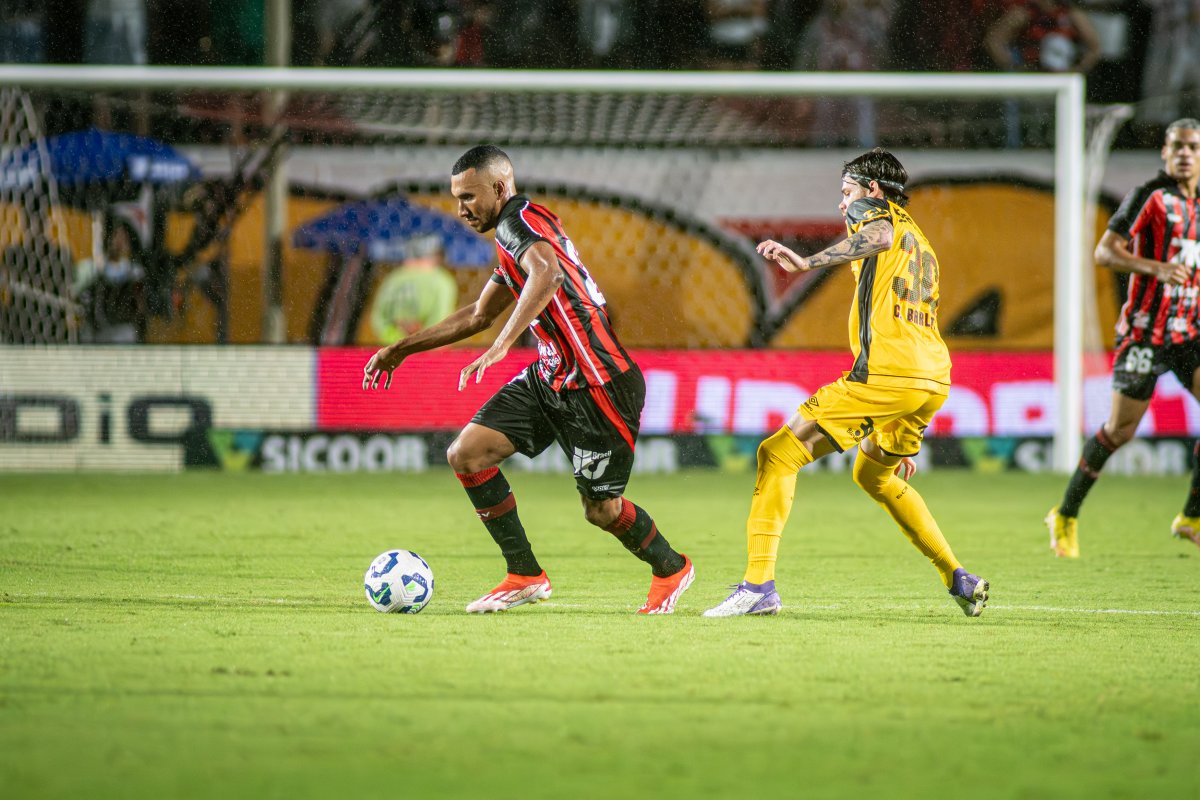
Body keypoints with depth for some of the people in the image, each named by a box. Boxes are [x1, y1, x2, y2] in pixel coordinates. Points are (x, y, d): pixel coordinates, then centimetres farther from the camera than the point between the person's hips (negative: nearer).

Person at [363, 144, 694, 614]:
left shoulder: (519, 220, -14)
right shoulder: (513, 239, 17)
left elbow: (547, 274, -37)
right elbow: (479, 316, 31)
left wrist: (502, 345, -44)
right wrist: (402, 349, 31)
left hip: (597, 385, -10)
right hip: (549, 377, 10)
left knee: (601, 510, 1)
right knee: (466, 454, -3)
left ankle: (670, 568, 30)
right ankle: (525, 576, 4)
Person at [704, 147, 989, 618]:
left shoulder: (872, 210, 7)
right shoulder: (921, 245, 31)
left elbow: (880, 236, -21)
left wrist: (808, 262, -35)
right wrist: (893, 438, 37)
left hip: (885, 372, -9)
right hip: (934, 379, 9)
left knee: (778, 454, -6)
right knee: (875, 475, 31)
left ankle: (759, 584, -18)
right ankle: (959, 581, 28)